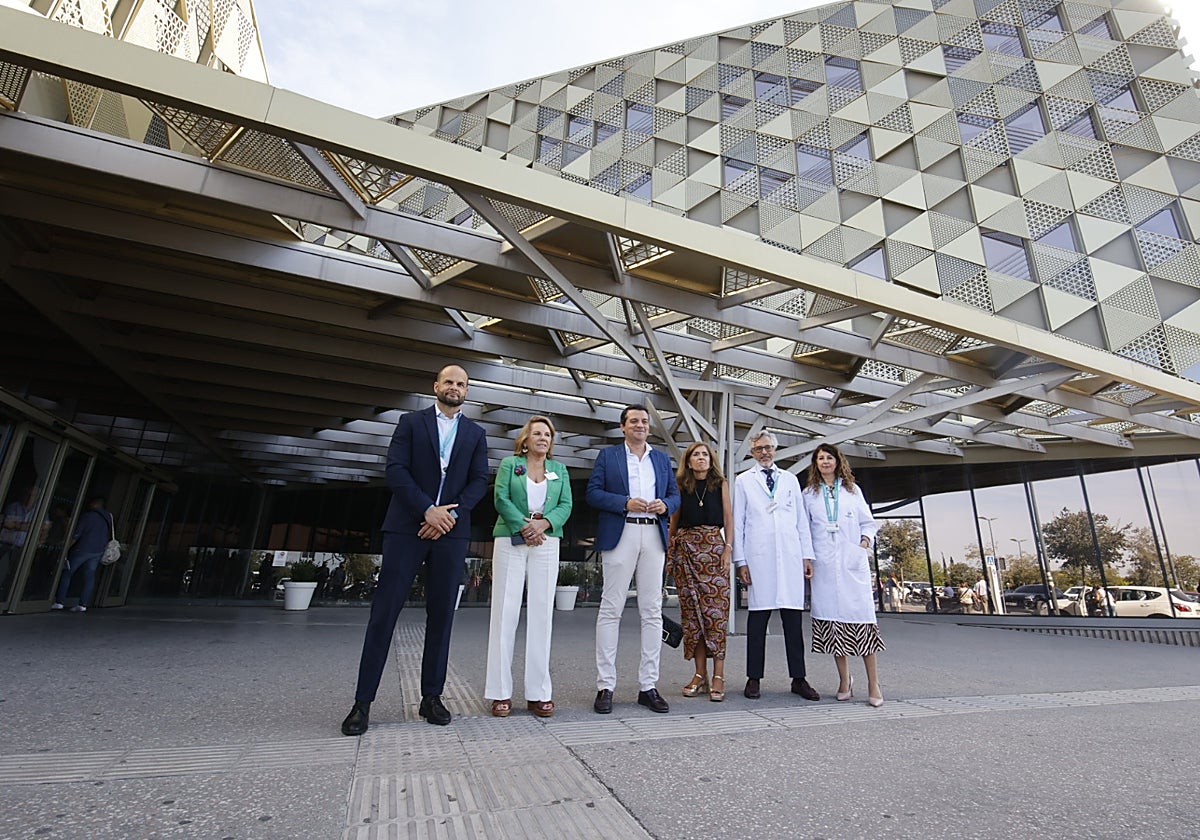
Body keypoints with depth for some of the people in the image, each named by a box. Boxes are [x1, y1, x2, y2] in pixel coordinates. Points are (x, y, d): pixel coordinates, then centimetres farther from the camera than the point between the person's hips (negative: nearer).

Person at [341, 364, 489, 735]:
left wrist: (451, 513, -10)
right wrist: (427, 509, -13)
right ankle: (363, 701, 9)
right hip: (407, 527, -2)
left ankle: (431, 697, 17)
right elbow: (395, 469, -3)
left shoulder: (476, 433, 13)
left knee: (441, 615, 6)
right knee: (384, 612, -1)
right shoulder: (411, 422, 8)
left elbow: (479, 481, 6)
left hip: (450, 531, 2)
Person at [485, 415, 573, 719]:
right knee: (505, 612, -2)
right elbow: (501, 499, -3)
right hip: (510, 541, -2)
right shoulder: (510, 464, 9)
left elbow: (566, 505, 6)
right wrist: (523, 527, -13)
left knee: (541, 614, 2)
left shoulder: (559, 470, 16)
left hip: (546, 543, 2)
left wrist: (544, 523, -12)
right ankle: (501, 693, 6)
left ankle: (538, 693, 8)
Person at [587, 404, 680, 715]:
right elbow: (593, 493, 0)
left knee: (652, 612, 4)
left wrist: (665, 505, -5)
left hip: (654, 536, 4)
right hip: (620, 535, -3)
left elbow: (675, 495, 18)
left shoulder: (662, 459, 19)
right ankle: (605, 686, 7)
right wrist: (626, 502, -13)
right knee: (611, 610, -2)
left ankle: (648, 686, 14)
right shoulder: (607, 455, 8)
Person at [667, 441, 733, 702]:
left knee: (716, 609, -6)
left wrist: (728, 549, -4)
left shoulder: (721, 484, 8)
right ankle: (700, 675, 10)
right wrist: (670, 552, 6)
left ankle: (718, 676, 0)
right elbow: (674, 521, 11)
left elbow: (728, 518, 6)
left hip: (714, 547, -1)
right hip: (686, 549, 1)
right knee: (691, 611, 2)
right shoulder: (681, 485, 9)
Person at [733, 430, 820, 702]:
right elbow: (737, 523, 6)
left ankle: (798, 678, 14)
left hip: (790, 557, 2)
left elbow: (802, 520, 16)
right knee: (758, 616, 0)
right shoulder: (743, 481, 10)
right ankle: (754, 678, 9)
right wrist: (740, 560, -1)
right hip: (759, 557, -2)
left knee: (793, 617, 4)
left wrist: (807, 555, 8)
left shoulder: (790, 480, 17)